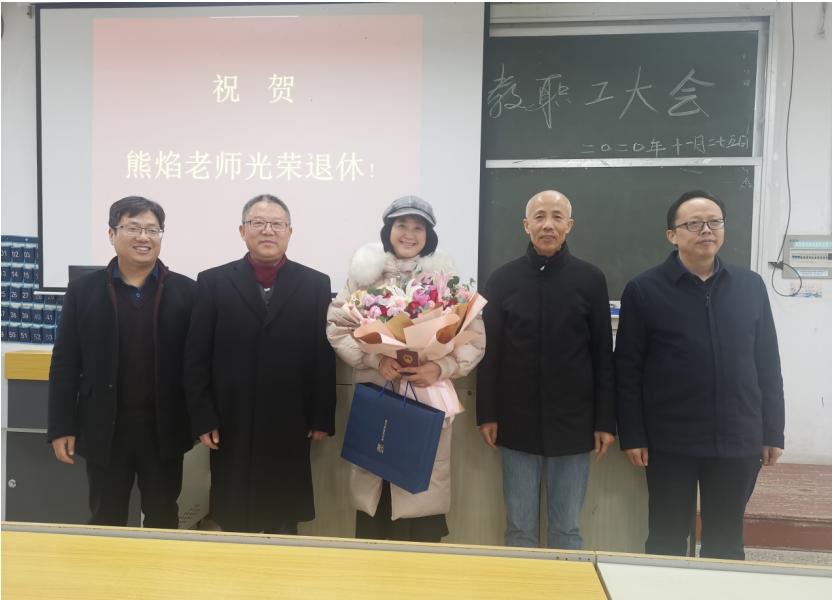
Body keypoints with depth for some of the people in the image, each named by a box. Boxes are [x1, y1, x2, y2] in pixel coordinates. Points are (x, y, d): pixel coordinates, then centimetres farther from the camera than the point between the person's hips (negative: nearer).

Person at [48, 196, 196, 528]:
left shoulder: (186, 291, -2)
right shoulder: (83, 290, 0)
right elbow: (65, 364, 1)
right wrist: (61, 427, -2)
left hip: (164, 429, 0)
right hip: (104, 429, 1)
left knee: (163, 520, 14)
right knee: (106, 520, 16)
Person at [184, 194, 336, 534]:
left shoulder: (316, 284, 2)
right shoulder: (213, 282, 2)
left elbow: (325, 357, 0)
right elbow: (197, 358, 0)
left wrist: (322, 419, -2)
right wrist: (203, 419, -4)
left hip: (291, 429, 0)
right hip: (230, 428, 0)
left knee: (285, 525, 14)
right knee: (233, 524, 13)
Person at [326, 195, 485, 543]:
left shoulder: (446, 276, 5)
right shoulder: (366, 272, 6)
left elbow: (474, 338, 2)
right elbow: (338, 326, 3)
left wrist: (441, 368, -15)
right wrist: (375, 359, -13)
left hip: (428, 400, 0)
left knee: (423, 494, 2)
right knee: (372, 487, 6)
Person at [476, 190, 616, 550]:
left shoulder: (590, 280, 0)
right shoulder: (503, 279, 2)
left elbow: (603, 355, 2)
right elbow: (489, 352, 3)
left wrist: (606, 421, -1)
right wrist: (486, 414, 0)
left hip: (573, 424, 0)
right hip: (517, 423, 1)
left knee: (566, 529, 12)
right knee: (519, 527, 12)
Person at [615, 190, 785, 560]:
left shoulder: (751, 286, 4)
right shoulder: (644, 290, -5)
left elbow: (768, 365, 8)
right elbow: (627, 370, -5)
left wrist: (773, 432, 6)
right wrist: (632, 435, -7)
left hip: (739, 441, 3)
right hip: (670, 442, -2)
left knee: (726, 540, 17)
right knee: (667, 539, 13)